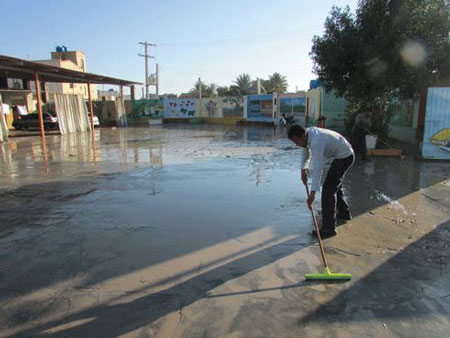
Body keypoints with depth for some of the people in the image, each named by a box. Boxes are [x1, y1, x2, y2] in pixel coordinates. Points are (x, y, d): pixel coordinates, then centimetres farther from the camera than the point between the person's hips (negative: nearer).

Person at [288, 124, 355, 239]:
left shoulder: (316, 142, -34)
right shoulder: (308, 132, -5)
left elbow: (317, 168, -38)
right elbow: (306, 152, 13)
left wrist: (313, 193, -38)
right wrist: (303, 170, 8)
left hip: (345, 157, -10)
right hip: (343, 154, 10)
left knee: (328, 190, -13)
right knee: (335, 185, 25)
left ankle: (328, 229, -8)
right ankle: (344, 213, 45)